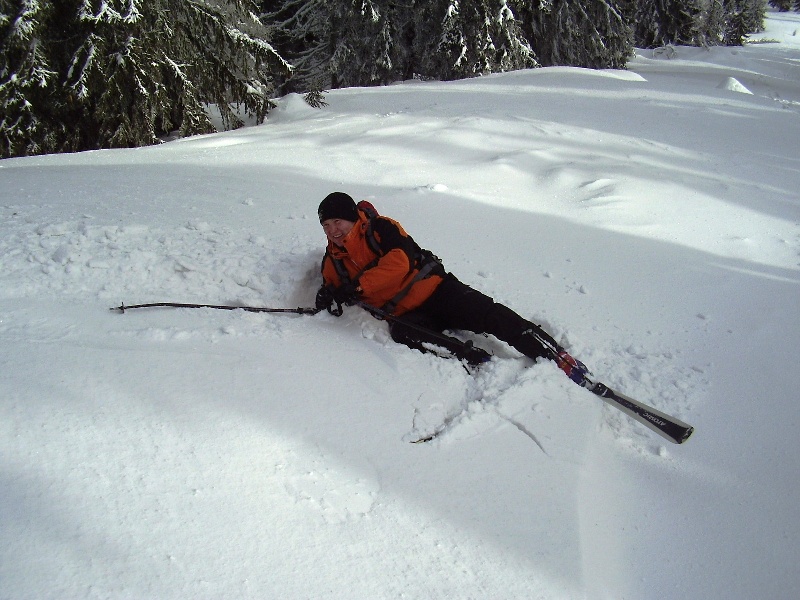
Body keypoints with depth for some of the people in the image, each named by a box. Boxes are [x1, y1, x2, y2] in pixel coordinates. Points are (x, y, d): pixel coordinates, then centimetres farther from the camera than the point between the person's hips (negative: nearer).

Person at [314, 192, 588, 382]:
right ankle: (482, 363, -36)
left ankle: (559, 359, -16)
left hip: (433, 290, -3)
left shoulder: (380, 228, -3)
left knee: (488, 314, -23)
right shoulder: (333, 260, 14)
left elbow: (400, 261, -19)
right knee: (401, 333, -33)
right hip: (402, 313, 3)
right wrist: (328, 297, -10)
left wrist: (358, 285, -25)